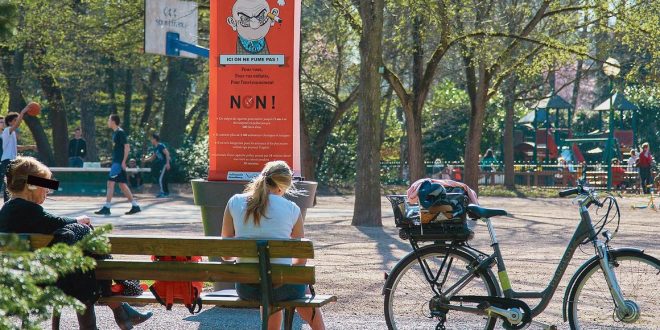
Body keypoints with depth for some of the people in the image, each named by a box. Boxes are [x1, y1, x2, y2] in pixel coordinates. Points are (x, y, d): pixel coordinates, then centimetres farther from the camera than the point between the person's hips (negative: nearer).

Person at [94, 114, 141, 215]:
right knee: (122, 185, 10)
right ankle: (135, 206, 12)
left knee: (110, 183, -12)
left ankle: (106, 208, -13)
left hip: (119, 163, -10)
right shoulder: (115, 133, 17)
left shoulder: (120, 132, -11)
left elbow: (127, 147, -16)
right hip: (116, 162, 10)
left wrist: (123, 161, -20)